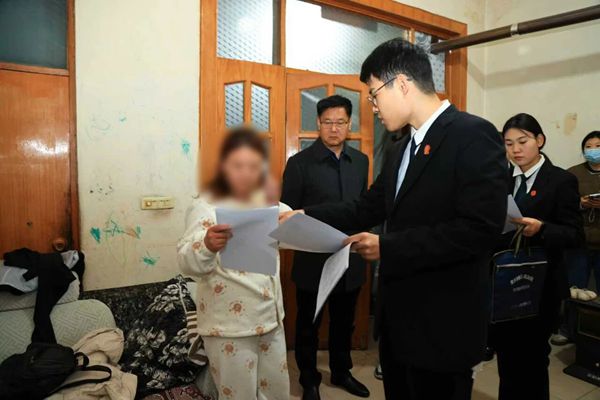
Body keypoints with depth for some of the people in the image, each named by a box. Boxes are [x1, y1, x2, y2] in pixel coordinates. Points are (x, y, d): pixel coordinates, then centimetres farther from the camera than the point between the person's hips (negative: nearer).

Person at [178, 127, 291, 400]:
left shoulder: (268, 202, 6)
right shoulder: (206, 207, -13)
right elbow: (187, 263, -25)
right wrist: (207, 246, -47)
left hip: (270, 317, 6)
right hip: (229, 326, -6)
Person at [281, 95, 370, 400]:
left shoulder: (360, 161, 5)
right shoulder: (299, 163, -9)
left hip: (350, 258, 4)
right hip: (313, 258, -4)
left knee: (344, 322, 20)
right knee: (309, 325, 14)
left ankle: (341, 372, 43)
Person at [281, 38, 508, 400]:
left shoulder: (474, 135, -16)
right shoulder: (404, 148, 11)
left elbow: (480, 228, -25)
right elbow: (369, 208, 12)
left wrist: (387, 247, -22)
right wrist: (305, 216, 4)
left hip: (443, 322, -8)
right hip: (398, 315, 8)